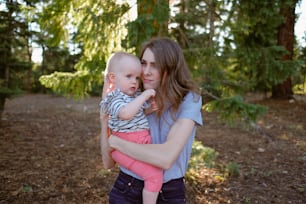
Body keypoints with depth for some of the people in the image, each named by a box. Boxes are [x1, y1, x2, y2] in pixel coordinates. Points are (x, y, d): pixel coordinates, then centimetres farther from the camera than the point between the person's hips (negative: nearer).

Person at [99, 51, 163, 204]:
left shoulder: (136, 95, 12)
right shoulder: (116, 99, -15)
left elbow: (142, 112, 27)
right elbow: (126, 113, -37)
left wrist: (151, 108, 4)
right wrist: (144, 96, -29)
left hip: (141, 144, 10)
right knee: (154, 175, -19)